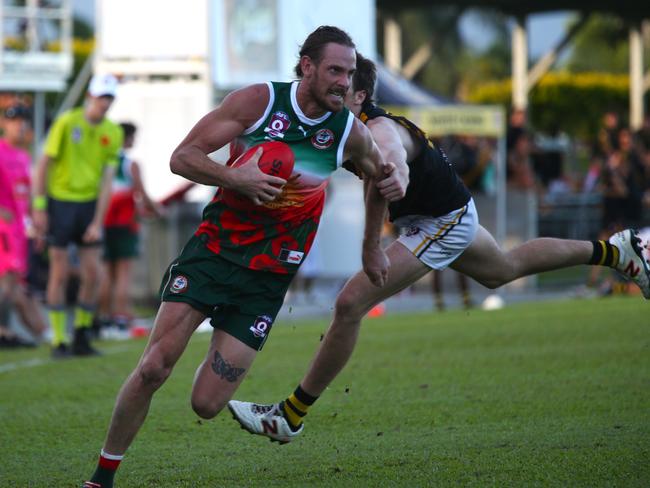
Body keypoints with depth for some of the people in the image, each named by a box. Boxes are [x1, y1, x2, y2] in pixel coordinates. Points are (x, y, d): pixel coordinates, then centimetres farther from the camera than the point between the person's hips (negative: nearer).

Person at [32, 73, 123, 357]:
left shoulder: (113, 133, 1)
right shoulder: (66, 123, -9)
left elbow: (107, 180, -1)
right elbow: (43, 165, -6)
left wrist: (98, 222, -7)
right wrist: (39, 208, -10)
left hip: (89, 205, 3)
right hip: (60, 202, -3)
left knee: (92, 274, -2)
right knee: (60, 274, -3)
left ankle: (82, 338, 12)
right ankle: (59, 341, 3)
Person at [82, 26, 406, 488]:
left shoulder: (350, 132, 0)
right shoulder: (258, 101, -8)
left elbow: (379, 174, 24)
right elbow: (182, 157, -8)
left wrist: (372, 247, 24)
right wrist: (235, 177, -25)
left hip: (267, 277, 2)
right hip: (214, 247, -2)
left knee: (206, 405, -8)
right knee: (154, 367, -17)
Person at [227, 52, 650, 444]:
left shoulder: (378, 131, -35)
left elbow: (396, 174, -56)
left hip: (442, 224, -10)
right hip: (453, 215, 10)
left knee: (350, 304, -19)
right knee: (502, 270, 36)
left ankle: (292, 415, -13)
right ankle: (616, 251, 51)